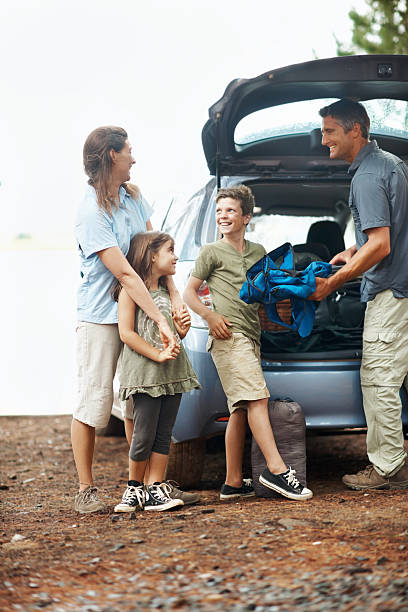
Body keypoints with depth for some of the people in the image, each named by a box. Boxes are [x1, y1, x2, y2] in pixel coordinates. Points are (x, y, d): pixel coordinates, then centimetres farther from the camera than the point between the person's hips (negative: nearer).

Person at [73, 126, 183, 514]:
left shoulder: (133, 197, 6)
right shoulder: (92, 212, -19)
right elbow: (124, 273, -24)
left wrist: (174, 295, -9)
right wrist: (161, 321, -26)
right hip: (101, 317, -7)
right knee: (93, 402, -1)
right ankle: (85, 492, 8)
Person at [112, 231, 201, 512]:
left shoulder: (167, 291, 18)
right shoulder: (130, 289, -5)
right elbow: (126, 333, -12)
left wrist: (182, 327, 3)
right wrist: (157, 354, -18)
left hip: (173, 372, 7)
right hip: (144, 372, -7)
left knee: (164, 434, 5)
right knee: (144, 434, -5)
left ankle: (156, 488, 8)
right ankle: (134, 488, 9)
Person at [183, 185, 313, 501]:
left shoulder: (258, 252, 21)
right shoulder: (212, 252, 5)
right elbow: (190, 292, 6)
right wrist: (209, 315, -10)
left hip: (251, 336, 7)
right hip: (229, 335, -6)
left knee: (241, 409, 4)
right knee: (256, 398, -19)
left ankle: (234, 482, 6)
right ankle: (276, 468, -23)